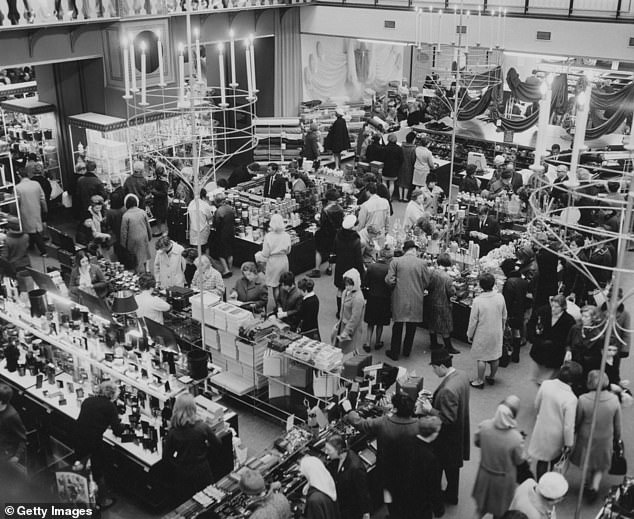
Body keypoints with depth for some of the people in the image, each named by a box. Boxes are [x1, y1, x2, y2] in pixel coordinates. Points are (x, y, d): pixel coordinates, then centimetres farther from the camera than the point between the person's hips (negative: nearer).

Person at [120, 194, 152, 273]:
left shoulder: (125, 216, -15)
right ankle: (144, 271, 31)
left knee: (138, 260, 6)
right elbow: (148, 226, 4)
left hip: (133, 240, -3)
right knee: (143, 257, 19)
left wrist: (123, 244, 2)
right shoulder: (142, 212, -6)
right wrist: (150, 236, 19)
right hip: (144, 238, 3)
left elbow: (124, 231, -9)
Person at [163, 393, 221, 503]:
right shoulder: (203, 427, -21)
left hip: (182, 473, 1)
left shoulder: (173, 432, -19)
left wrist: (177, 466, 7)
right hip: (202, 472, -1)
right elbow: (217, 446, -7)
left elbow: (166, 456, -9)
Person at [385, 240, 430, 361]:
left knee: (398, 326, 10)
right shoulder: (422, 263, -5)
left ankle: (395, 352, 17)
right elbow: (426, 283, 1)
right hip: (416, 300, 1)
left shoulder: (395, 261, -7)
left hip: (399, 300, -1)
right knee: (411, 327, 16)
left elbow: (389, 280, -9)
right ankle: (407, 351, 28)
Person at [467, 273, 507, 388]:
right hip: (497, 332, 4)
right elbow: (504, 316, 2)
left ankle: (480, 381, 20)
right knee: (495, 356, 18)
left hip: (482, 334, -4)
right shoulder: (500, 297, -11)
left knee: (481, 358, 9)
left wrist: (470, 334, 2)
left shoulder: (478, 301, -22)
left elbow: (473, 320, -13)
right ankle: (492, 377, 35)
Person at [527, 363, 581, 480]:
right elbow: (569, 425, -23)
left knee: (542, 460, 21)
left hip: (542, 428, 3)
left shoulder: (545, 384, -18)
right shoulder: (571, 399, -31)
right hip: (556, 434, -3)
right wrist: (568, 443, -8)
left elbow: (537, 405, -1)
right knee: (556, 461, 25)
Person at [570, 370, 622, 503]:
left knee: (587, 467, 25)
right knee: (601, 466, 27)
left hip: (586, 439, -1)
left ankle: (589, 486, 43)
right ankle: (595, 486, 15)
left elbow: (576, 422, -11)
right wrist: (617, 438, 13)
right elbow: (617, 424, -6)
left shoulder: (583, 400, -27)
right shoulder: (614, 400, -20)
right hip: (605, 440, 1)